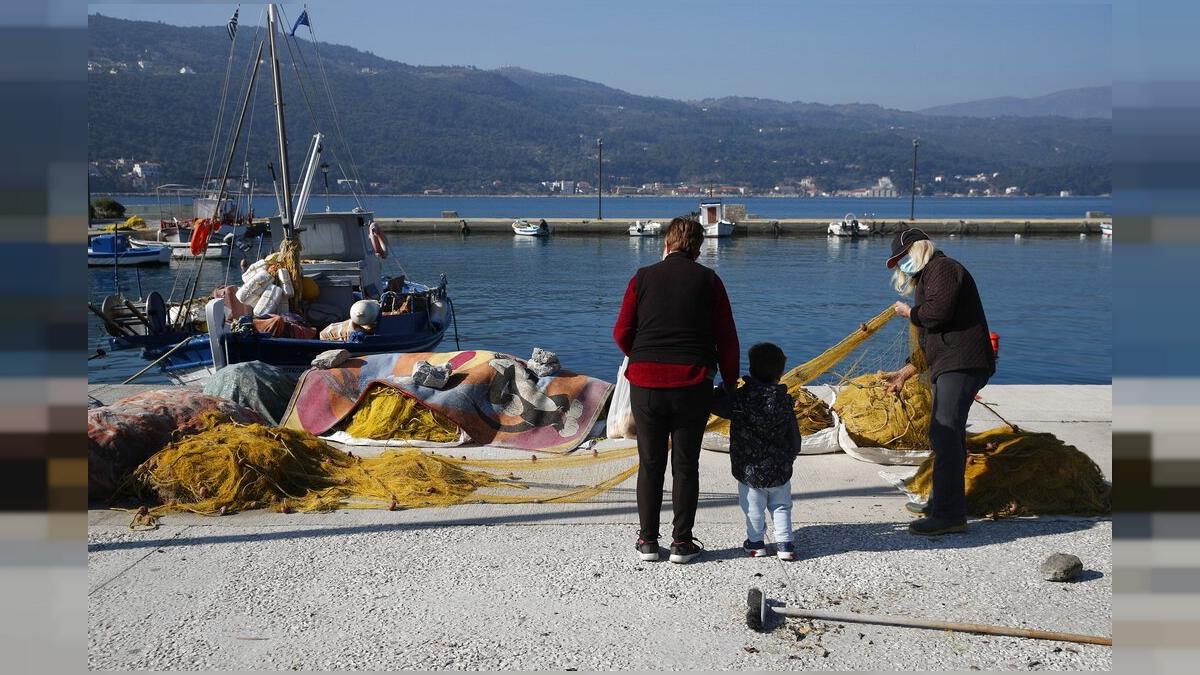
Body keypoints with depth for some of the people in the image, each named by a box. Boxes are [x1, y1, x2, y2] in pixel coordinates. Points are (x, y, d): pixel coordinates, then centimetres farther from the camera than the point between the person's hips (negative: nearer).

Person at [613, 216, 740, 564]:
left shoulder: (643, 278, 3)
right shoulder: (708, 280, 3)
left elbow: (621, 333, 2)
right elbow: (727, 338, 1)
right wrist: (730, 382, 11)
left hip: (645, 384, 1)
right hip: (692, 386, 0)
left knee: (650, 463, 11)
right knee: (685, 464, 9)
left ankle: (648, 541, 15)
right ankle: (682, 542, 11)